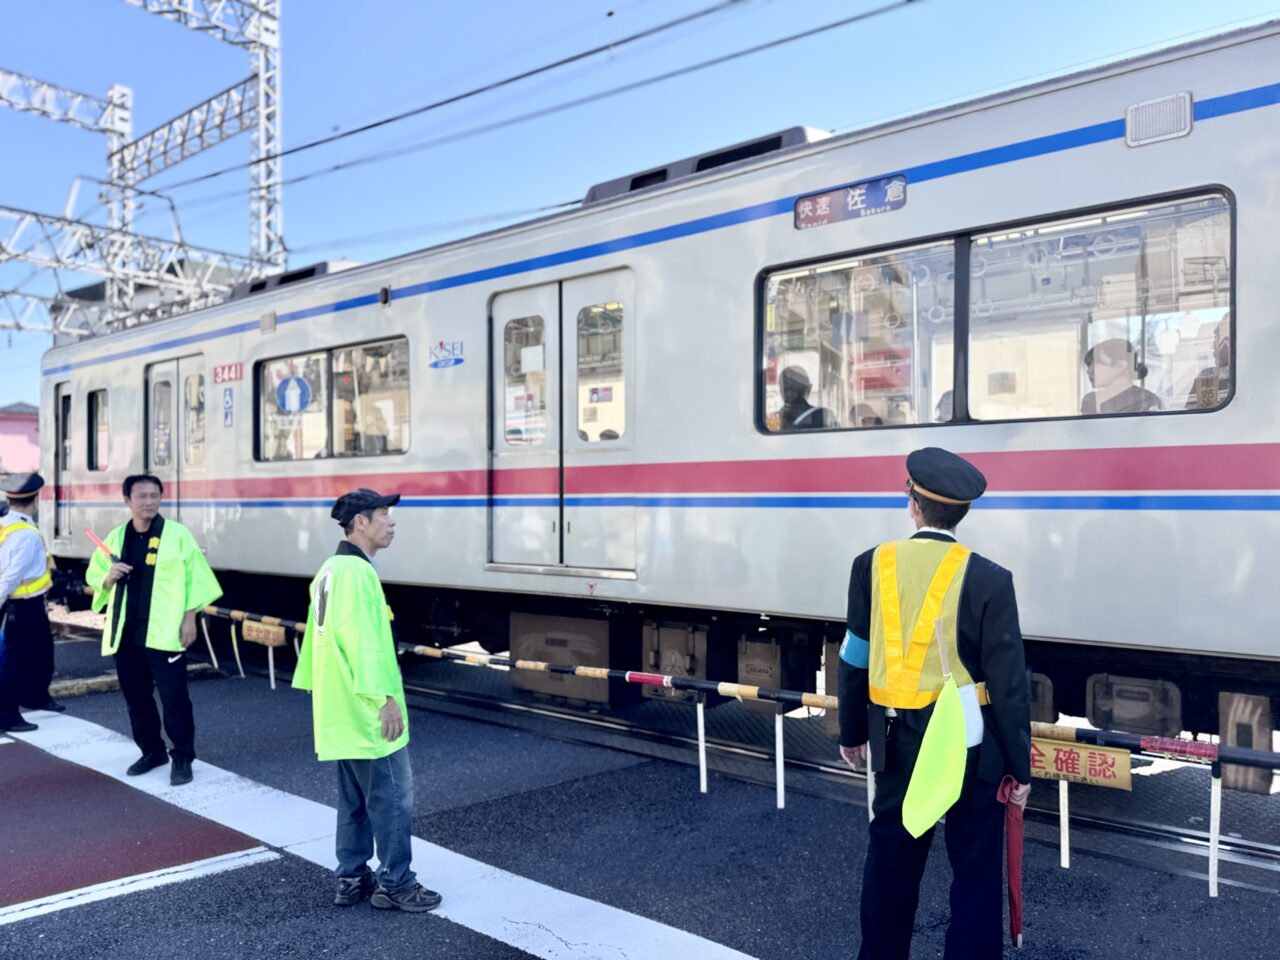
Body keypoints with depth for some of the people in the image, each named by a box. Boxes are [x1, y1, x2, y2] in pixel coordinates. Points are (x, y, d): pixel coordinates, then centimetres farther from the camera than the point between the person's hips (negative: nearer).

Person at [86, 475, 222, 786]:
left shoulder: (177, 533, -3)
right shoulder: (115, 537, 10)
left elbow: (194, 577, -5)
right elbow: (93, 575, 18)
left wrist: (189, 619, -9)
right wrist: (109, 577, -5)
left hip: (163, 631, -5)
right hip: (125, 631, 5)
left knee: (174, 697, -3)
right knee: (135, 696, 13)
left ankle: (182, 757, 7)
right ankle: (151, 751, 28)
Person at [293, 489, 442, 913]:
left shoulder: (330, 569, 14)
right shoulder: (356, 571, -18)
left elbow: (318, 635, 19)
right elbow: (361, 640, -25)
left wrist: (318, 688, 24)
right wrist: (385, 697, -23)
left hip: (340, 710, 10)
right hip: (367, 711, -10)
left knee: (354, 798, 17)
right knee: (393, 797, -1)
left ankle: (351, 879, 24)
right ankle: (396, 884, 8)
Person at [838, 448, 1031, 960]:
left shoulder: (872, 565, -5)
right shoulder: (989, 579, -14)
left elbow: (854, 661, 2)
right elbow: (1008, 683, -11)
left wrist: (852, 733, 15)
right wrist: (1019, 764, 0)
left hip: (898, 740, 3)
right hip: (969, 743, -3)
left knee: (890, 860, 17)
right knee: (975, 870, 11)